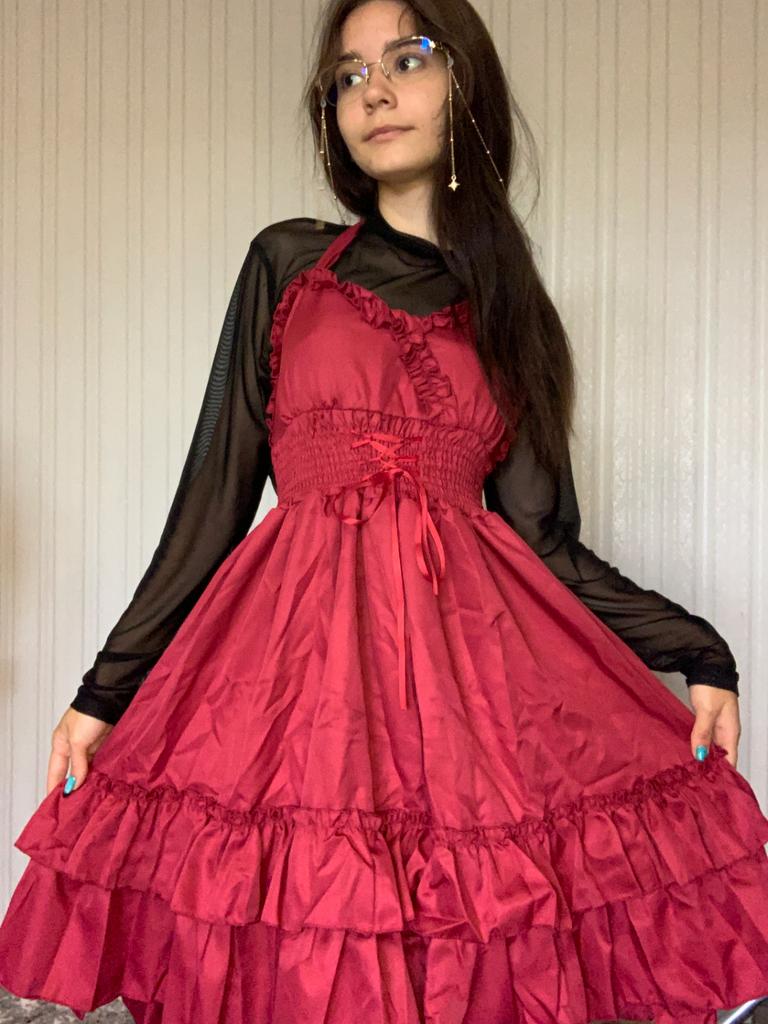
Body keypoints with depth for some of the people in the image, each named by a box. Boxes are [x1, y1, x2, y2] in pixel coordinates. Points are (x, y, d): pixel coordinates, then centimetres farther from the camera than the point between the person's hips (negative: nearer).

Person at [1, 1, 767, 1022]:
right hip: (301, 636, -1)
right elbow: (217, 488, 8)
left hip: (471, 641, 1)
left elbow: (543, 537, 10)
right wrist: (105, 691, 4)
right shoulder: (288, 263, 11)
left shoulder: (509, 309, 14)